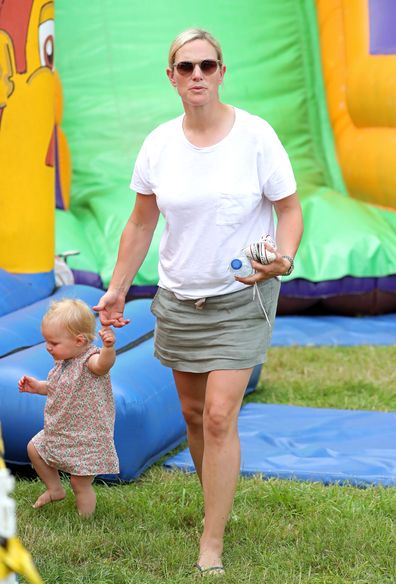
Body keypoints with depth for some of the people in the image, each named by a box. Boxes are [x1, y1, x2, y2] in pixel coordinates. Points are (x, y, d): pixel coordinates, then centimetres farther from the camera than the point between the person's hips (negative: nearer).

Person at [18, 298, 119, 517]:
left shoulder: (90, 359, -26)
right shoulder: (63, 360, 2)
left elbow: (103, 364, -53)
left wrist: (109, 348, -73)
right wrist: (37, 386, 10)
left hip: (86, 438, -9)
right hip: (60, 432, 9)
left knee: (80, 483, -5)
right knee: (34, 448, 24)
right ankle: (55, 489, 41)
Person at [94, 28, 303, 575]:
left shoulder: (255, 135, -13)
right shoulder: (159, 143, -3)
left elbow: (290, 209, -7)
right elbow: (141, 223, 8)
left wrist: (284, 258, -27)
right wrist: (118, 288, 7)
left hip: (240, 298, -4)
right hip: (179, 298, 4)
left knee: (219, 415, -12)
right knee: (193, 412, 14)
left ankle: (212, 545, -4)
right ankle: (215, 503, 37)